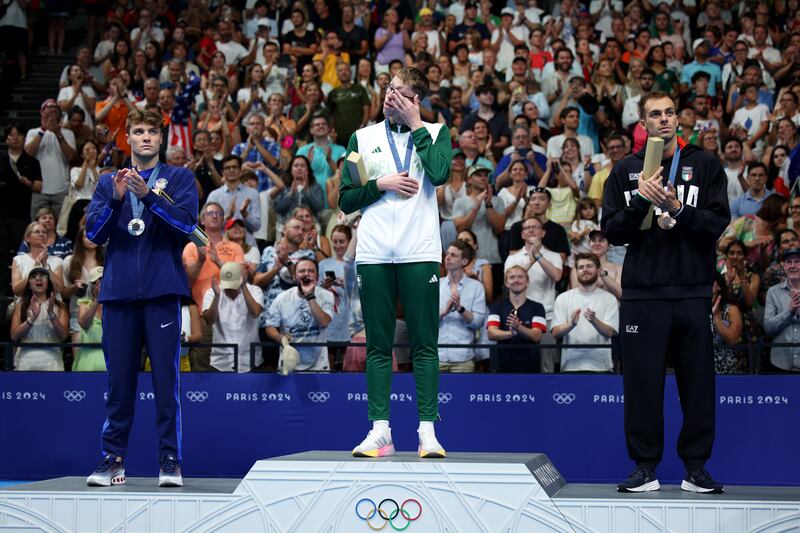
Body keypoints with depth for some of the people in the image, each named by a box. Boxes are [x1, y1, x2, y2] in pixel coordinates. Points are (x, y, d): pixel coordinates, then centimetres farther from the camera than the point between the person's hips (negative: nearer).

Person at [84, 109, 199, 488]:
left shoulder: (179, 179, 9)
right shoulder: (109, 182, 16)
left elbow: (187, 223, -6)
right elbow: (94, 233, 6)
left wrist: (148, 195, -17)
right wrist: (116, 200, -11)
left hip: (162, 290, -2)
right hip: (119, 289, 2)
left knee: (166, 378, -5)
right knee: (119, 381, 3)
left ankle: (170, 460, 0)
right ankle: (113, 459, 9)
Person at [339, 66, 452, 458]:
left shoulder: (435, 133, 9)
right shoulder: (362, 138, 13)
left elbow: (440, 173, -12)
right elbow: (345, 200, 11)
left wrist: (415, 124, -5)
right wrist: (381, 184, -6)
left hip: (419, 252, -2)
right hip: (373, 253, 2)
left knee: (424, 344, -1)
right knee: (378, 345, 3)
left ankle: (427, 431, 1)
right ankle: (380, 430, 6)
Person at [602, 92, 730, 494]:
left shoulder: (705, 166, 7)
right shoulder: (626, 171, 10)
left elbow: (717, 224, -2)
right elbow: (612, 232, 4)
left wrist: (678, 209, -16)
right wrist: (640, 200, -10)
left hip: (693, 291, 0)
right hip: (642, 293, 0)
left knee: (697, 382, 2)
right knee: (643, 384, 1)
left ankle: (695, 468, 11)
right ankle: (645, 467, 9)